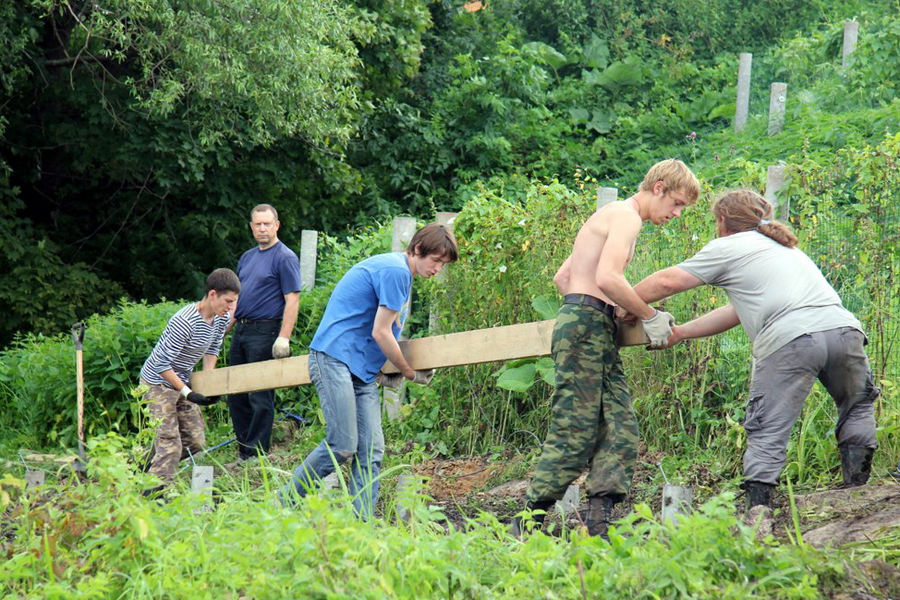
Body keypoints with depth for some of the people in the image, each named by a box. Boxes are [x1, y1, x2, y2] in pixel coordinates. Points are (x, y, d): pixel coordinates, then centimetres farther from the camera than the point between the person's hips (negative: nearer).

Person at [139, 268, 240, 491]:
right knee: (170, 443, -16)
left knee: (196, 442, 6)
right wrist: (187, 393, -26)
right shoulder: (185, 322, -29)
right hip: (158, 383, -8)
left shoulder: (222, 318, -4)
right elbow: (162, 364, -26)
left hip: (182, 381, 8)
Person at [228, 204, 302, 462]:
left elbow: (292, 300, -13)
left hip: (264, 332, -8)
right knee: (235, 393, 10)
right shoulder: (247, 257, 17)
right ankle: (243, 447, 19)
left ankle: (256, 453, 0)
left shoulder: (285, 258, -7)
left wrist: (284, 337, -21)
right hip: (241, 330, 8)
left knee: (260, 397, -5)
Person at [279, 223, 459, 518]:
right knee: (342, 447, -15)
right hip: (335, 358, -10)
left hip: (361, 369, 10)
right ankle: (282, 505, -4)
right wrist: (411, 373, 0)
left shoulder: (401, 273, 20)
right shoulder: (395, 271, -12)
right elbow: (380, 333, -13)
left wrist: (381, 373, 13)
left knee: (371, 451, 0)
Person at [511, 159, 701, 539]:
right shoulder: (627, 217, -7)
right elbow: (608, 278, -22)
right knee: (575, 431, -11)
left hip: (597, 332, 10)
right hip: (587, 326, -10)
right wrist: (650, 317, -12)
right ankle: (527, 522, -10)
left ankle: (599, 525, -8)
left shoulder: (613, 217, 25)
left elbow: (562, 276, 30)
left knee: (620, 431, 0)